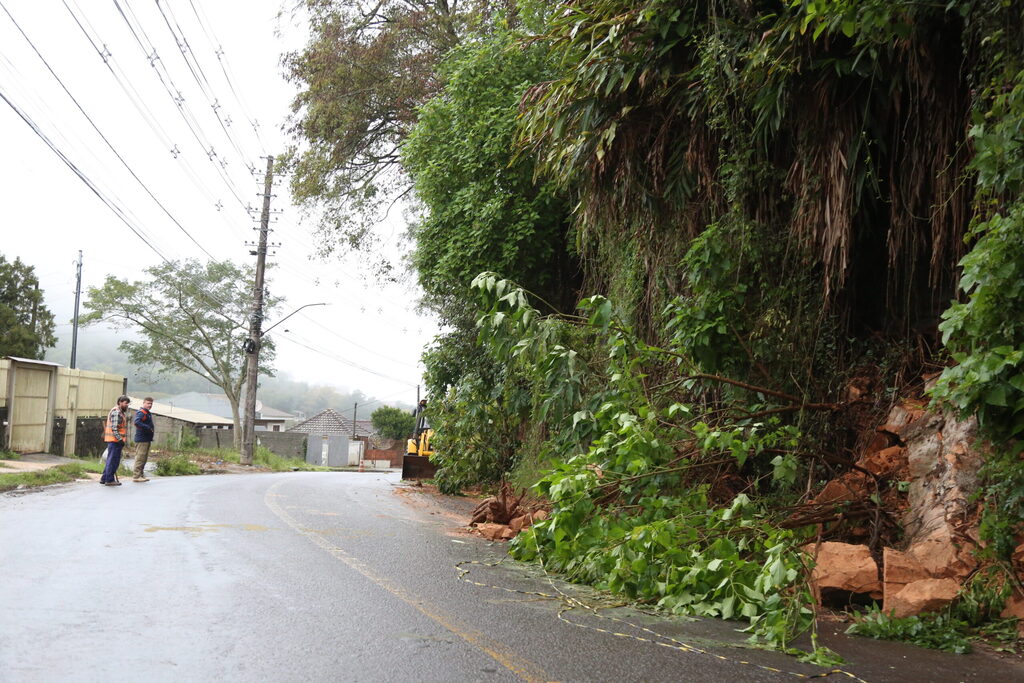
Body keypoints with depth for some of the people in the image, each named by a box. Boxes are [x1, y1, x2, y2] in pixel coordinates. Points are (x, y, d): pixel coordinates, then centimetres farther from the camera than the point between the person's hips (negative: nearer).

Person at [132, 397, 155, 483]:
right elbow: (137, 422, -28)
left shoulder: (148, 413, 20)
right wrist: (148, 428, -27)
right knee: (140, 457, -9)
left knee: (144, 458, 15)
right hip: (141, 439, -10)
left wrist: (152, 428, 11)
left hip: (147, 439, 10)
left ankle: (141, 475, 22)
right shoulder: (141, 412, -12)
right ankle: (137, 476, -7)